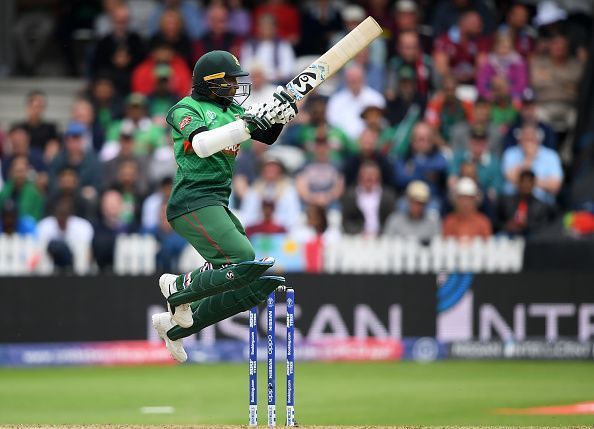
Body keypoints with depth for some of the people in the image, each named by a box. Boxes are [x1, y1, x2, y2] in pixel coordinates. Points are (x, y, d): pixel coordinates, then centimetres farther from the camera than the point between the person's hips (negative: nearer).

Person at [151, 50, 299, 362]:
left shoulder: (230, 110, 20)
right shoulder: (186, 110, -5)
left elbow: (267, 137, 17)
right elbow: (202, 144, -24)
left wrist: (278, 116, -3)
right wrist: (249, 122, -28)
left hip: (217, 207, 9)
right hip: (193, 204, -9)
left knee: (260, 286, 4)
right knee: (244, 264, -25)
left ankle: (177, 326, 12)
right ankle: (179, 287, -3)